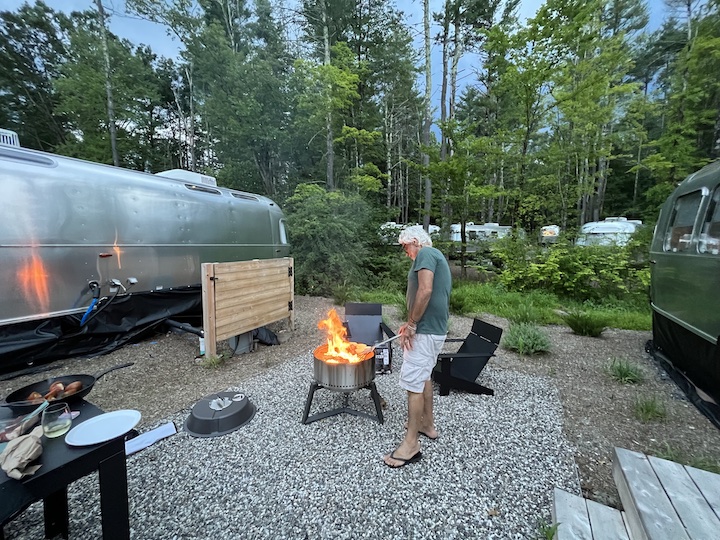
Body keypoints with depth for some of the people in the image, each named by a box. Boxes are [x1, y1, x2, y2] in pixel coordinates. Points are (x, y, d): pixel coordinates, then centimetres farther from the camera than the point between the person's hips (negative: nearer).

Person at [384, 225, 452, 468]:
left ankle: (411, 444, 9)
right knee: (424, 377, 22)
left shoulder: (425, 254, -10)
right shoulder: (436, 257, 19)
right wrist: (412, 324, 17)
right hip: (436, 329, 11)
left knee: (413, 383, -2)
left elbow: (425, 290, -25)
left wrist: (411, 324, -18)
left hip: (425, 331, -10)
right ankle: (428, 424, 37)